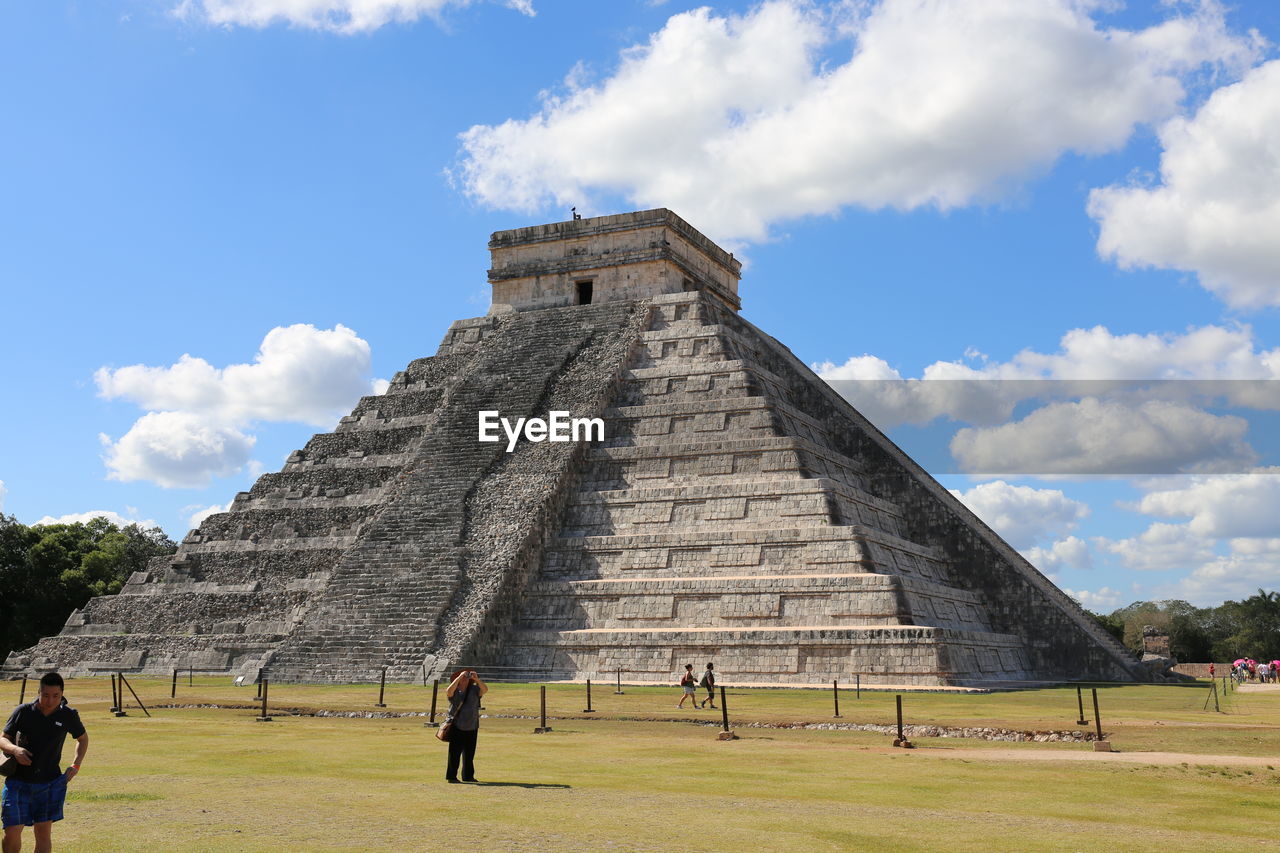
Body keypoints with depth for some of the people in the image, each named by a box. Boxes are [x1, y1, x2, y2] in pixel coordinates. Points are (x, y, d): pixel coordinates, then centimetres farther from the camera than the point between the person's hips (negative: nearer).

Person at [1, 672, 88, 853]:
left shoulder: (68, 715, -1)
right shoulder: (23, 711, -5)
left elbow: (83, 739, 17)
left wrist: (76, 765, 4)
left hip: (50, 782, 0)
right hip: (18, 781, 0)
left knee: (43, 831, -2)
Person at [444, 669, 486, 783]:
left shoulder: (474, 690, 6)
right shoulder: (455, 691, -2)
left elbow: (485, 690, -10)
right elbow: (449, 691, -24)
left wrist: (477, 679, -24)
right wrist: (459, 677, -26)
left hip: (472, 728, 4)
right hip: (457, 727, -3)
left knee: (469, 754, 10)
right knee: (454, 753, -6)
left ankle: (468, 776, 18)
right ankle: (451, 776, 0)